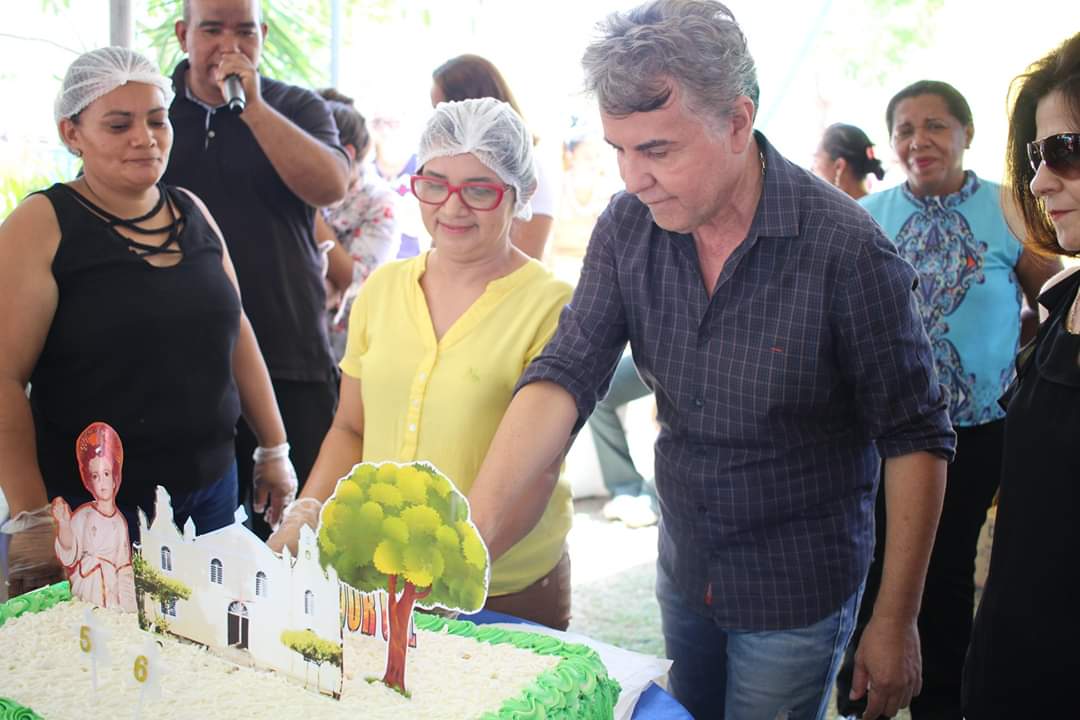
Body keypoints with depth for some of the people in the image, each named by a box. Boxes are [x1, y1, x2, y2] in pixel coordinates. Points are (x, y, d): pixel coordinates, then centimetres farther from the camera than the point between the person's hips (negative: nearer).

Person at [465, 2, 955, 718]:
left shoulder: (846, 248, -24)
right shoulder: (628, 228, -10)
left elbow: (915, 440, -16)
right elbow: (563, 379, -17)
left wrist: (896, 623, -12)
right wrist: (468, 542, -29)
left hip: (795, 593, -5)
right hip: (684, 569, 5)